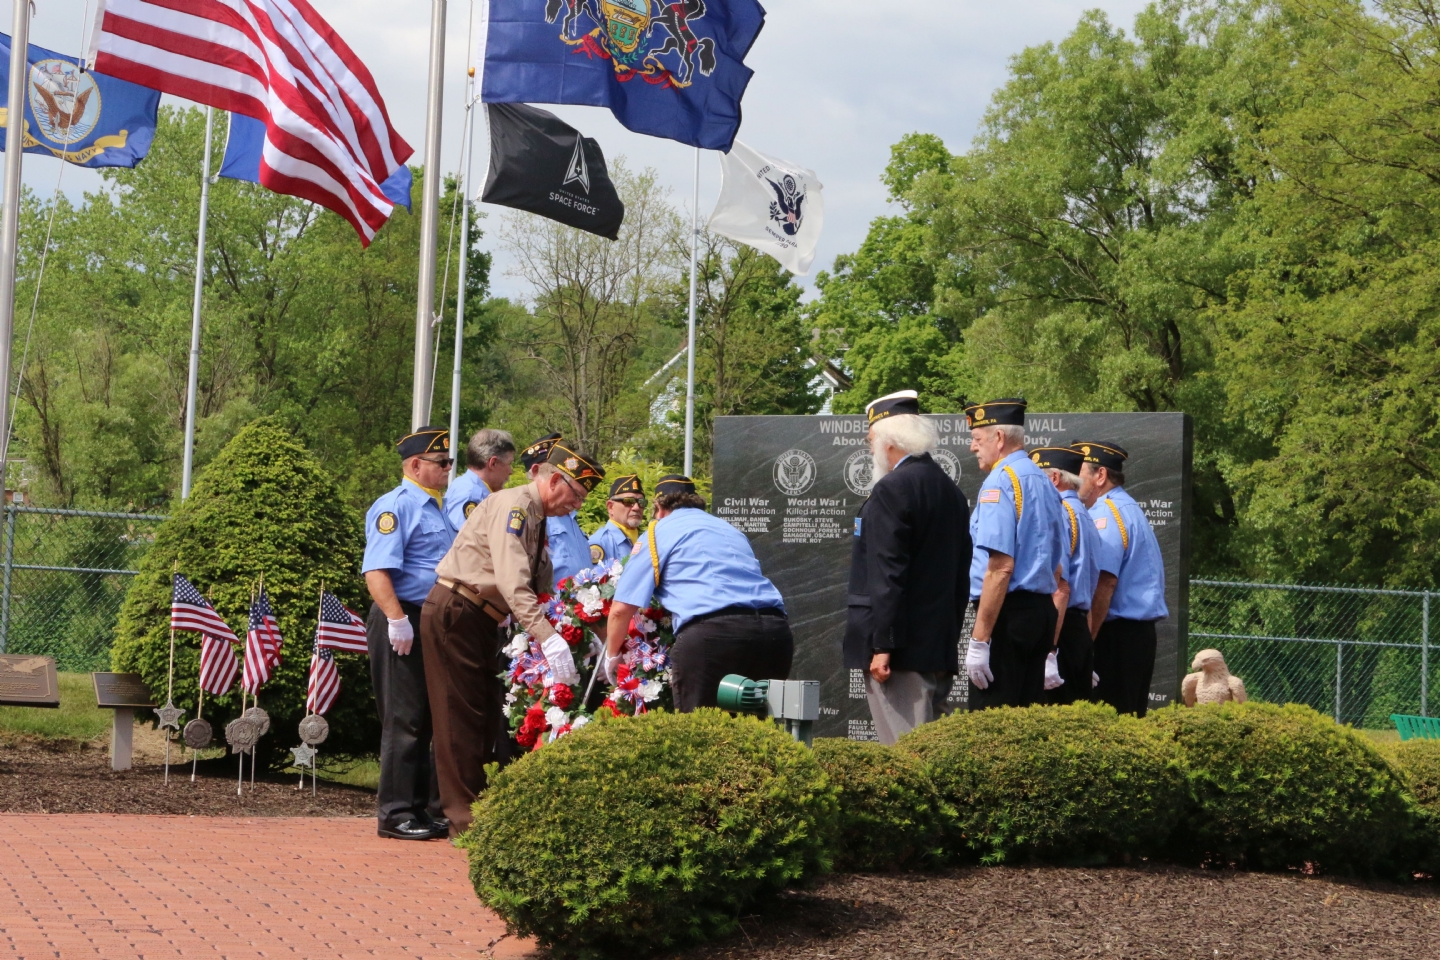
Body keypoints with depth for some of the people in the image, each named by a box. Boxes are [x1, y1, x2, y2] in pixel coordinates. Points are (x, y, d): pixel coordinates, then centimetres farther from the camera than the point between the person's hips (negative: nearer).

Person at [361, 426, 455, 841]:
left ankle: (425, 809, 19)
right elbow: (376, 571, -20)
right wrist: (396, 619, -28)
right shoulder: (396, 507, -10)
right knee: (405, 720, -6)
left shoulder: (435, 508, 19)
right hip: (404, 623, -9)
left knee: (429, 720, 12)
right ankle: (395, 814, -1)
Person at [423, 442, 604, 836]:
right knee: (463, 715, -7)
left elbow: (539, 589, 19)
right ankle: (464, 818, -5)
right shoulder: (512, 504, -17)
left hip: (482, 622, 10)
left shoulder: (537, 520, 14)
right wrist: (548, 637, -36)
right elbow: (512, 582, -29)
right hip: (455, 614, -10)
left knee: (489, 714, 10)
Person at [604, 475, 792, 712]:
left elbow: (621, 609, 12)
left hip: (709, 632, -5)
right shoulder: (730, 529, 33)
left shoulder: (659, 531, 16)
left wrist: (612, 656, 28)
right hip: (774, 630, 5)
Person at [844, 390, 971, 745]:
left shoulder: (892, 489, -12)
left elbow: (886, 576, -18)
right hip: (939, 646, 9)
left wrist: (882, 646, -18)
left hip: (900, 648, -9)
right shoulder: (952, 492, 15)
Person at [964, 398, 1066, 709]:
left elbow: (1000, 568, -19)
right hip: (1043, 611, 9)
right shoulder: (1043, 482, 16)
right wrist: (1050, 644, 25)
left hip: (1006, 612, -9)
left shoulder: (1000, 481, -11)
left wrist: (979, 640, -19)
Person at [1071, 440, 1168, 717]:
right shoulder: (1130, 509, 20)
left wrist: (1086, 640, -20)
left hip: (1117, 634, -10)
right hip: (1139, 632, 10)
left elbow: (1105, 582, -21)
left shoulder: (1106, 514, -11)